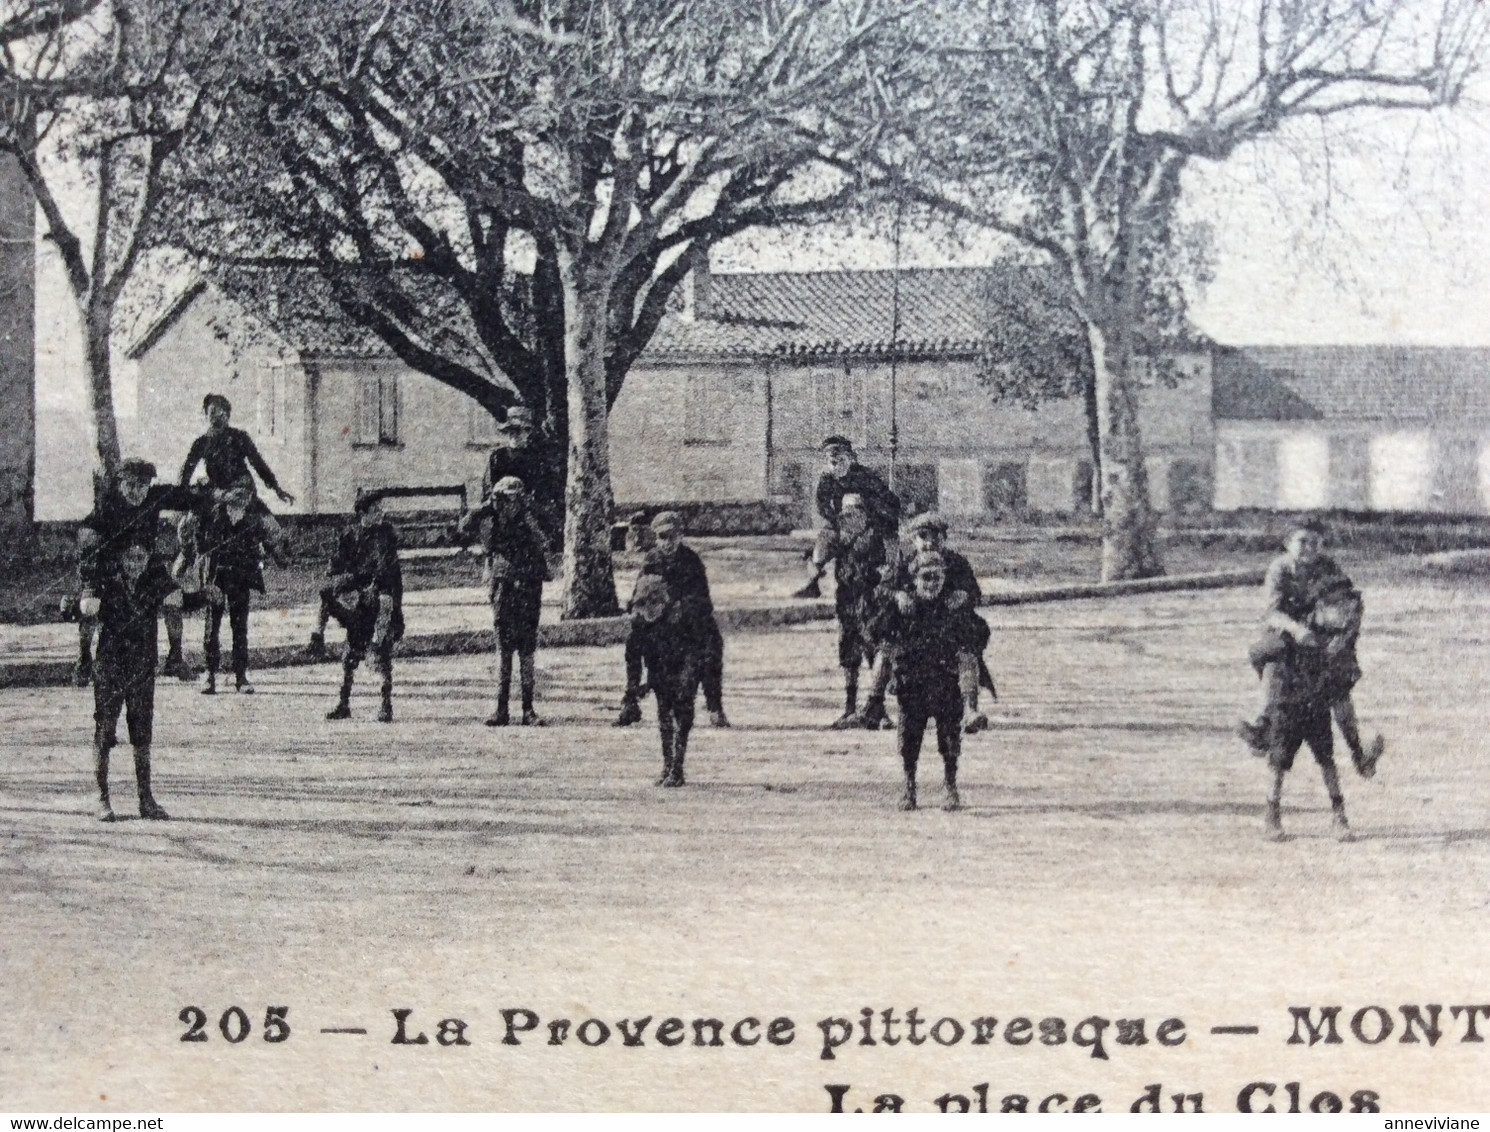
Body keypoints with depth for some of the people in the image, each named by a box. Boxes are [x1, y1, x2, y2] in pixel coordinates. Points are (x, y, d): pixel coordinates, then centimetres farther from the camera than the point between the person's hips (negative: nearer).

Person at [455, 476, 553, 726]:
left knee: (527, 651, 1)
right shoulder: (491, 523, 4)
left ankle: (528, 710, 3)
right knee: (503, 649, 1)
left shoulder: (529, 523, 1)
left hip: (528, 591, -1)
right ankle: (501, 709, 2)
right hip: (503, 590, 1)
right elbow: (462, 530, -8)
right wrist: (484, 508, -13)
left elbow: (541, 545, -13)